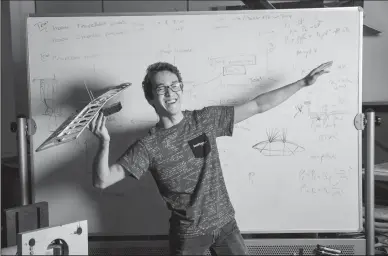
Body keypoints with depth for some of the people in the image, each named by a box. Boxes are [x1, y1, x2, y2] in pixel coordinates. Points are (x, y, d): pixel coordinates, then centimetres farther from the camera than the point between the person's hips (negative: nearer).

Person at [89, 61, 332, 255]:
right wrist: (105, 143, -36)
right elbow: (102, 181, -17)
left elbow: (259, 105, -1)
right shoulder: (148, 146, -13)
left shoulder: (205, 119, -6)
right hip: (188, 234, -2)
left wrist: (303, 82, 0)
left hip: (225, 223, 2)